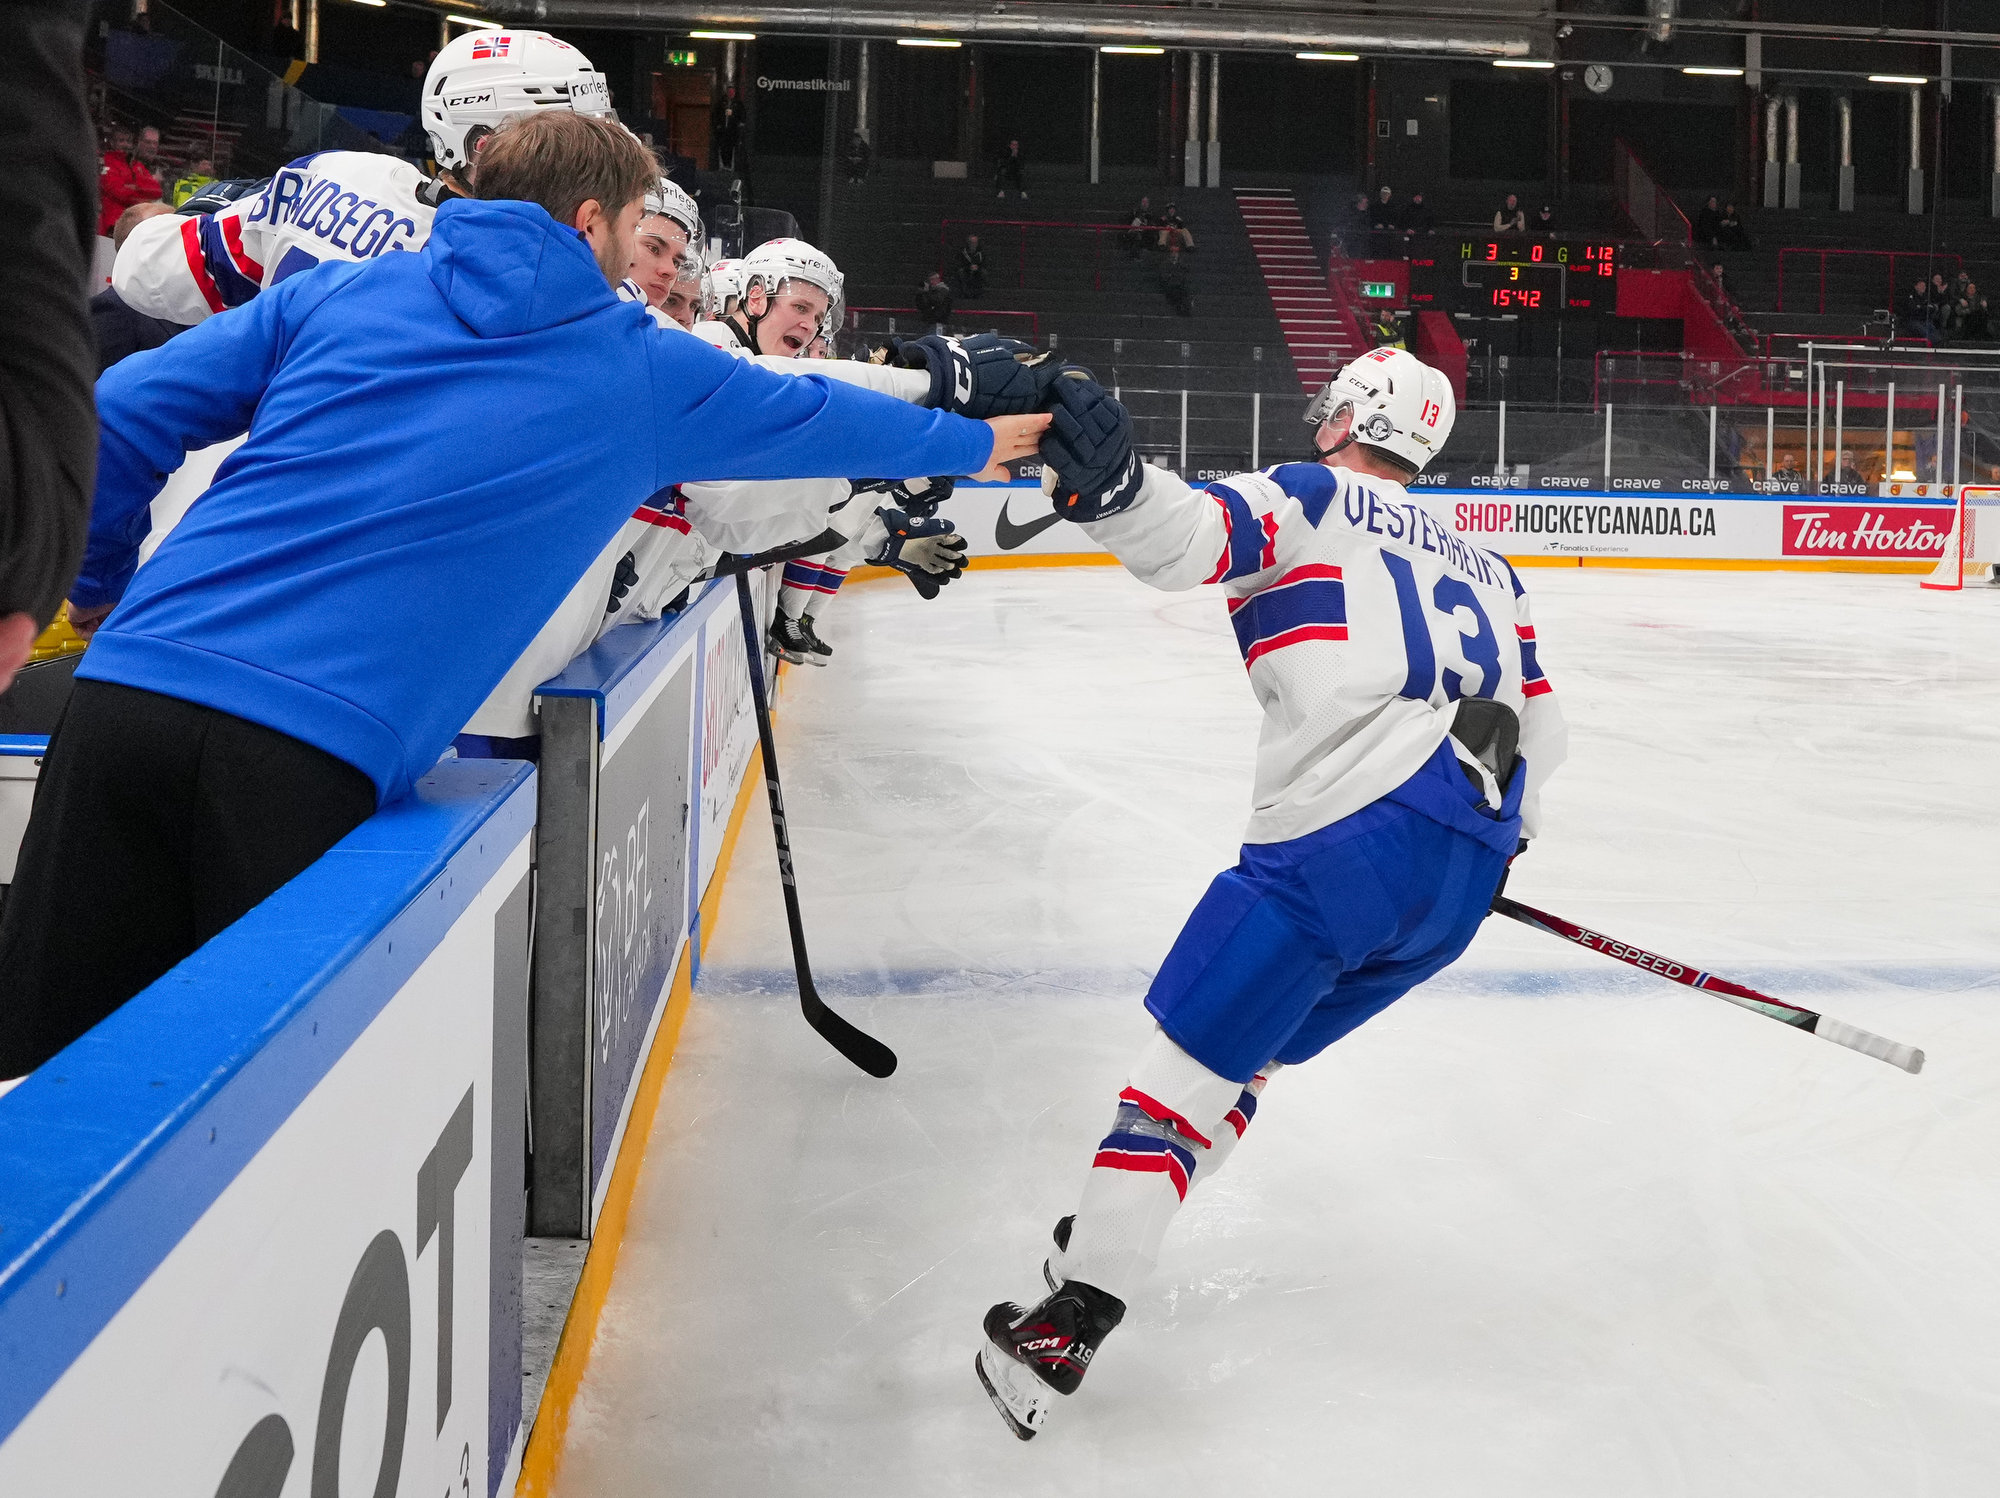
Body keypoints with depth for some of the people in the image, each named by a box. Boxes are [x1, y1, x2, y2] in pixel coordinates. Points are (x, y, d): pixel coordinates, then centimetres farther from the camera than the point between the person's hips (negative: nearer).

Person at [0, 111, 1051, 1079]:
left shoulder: (337, 294, 21)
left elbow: (122, 414, 16)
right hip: (312, 748, -4)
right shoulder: (644, 374, 16)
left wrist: (99, 584, 31)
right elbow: (820, 422, 32)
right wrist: (969, 443, 50)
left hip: (125, 685, 4)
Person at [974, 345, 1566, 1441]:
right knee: (1249, 1045, 23)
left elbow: (1190, 538, -15)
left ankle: (1069, 1325, -4)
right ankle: (1112, 1233, 30)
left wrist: (1104, 478, -31)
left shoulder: (1308, 499, 8)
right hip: (1465, 880, 7)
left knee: (1192, 1050, -2)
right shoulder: (1484, 564, 29)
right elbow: (1539, 730, 29)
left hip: (1349, 838, -7)